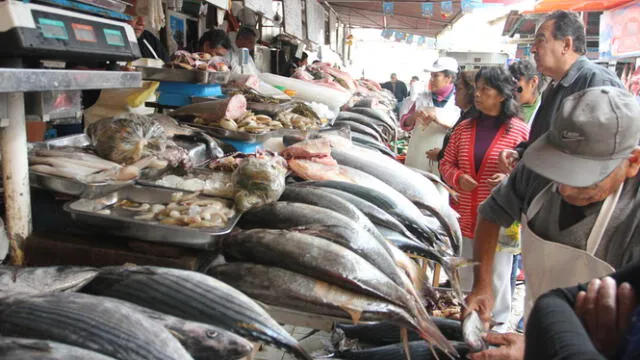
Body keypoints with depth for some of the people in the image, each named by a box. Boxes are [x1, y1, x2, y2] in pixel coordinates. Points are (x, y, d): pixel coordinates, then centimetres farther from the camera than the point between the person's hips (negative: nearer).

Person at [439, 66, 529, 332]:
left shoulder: (520, 130, -7)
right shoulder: (464, 127, 6)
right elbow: (446, 163, 11)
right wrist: (458, 178, -8)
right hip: (464, 218, 4)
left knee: (496, 278, 9)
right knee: (463, 277, 18)